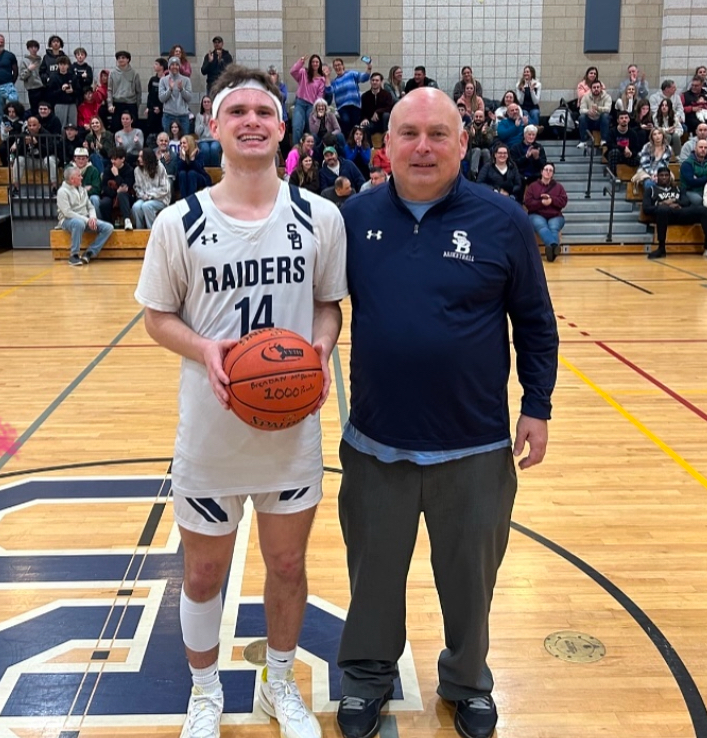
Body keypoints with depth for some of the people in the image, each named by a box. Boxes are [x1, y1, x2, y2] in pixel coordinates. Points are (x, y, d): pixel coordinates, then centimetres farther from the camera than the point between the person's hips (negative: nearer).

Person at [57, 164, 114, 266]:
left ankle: (89, 253, -17)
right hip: (68, 220, -7)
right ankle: (74, 256, -31)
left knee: (108, 227, -12)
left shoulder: (82, 190, 15)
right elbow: (67, 212, -17)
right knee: (79, 223, -43)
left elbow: (90, 207, 15)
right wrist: (87, 220, -22)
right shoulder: (63, 191, -8)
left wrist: (92, 218, -8)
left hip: (85, 219, 7)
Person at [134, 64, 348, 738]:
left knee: (287, 566, 17)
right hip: (209, 432, -1)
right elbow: (157, 316, 1)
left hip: (294, 428, 1)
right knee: (203, 576, 15)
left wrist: (322, 345, -15)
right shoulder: (180, 222, -7)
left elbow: (330, 304, 6)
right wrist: (204, 349, -19)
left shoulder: (321, 217, -4)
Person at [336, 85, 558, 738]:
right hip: (375, 440, 1)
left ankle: (468, 679, 42)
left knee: (468, 573, 16)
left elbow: (535, 322, 0)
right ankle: (368, 674, 41)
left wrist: (537, 406, -1)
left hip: (475, 445, -1)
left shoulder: (502, 221, -6)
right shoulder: (356, 217, -2)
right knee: (374, 568, 17)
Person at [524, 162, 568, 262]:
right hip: (537, 215, -2)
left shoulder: (558, 186, 19)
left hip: (555, 216, 2)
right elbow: (528, 203, 1)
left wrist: (551, 199, -11)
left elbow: (563, 202, 6)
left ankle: (551, 248, -63)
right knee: (542, 226, -38)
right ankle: (554, 245, -65)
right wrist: (541, 202, -15)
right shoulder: (533, 186, 14)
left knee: (554, 228, -34)